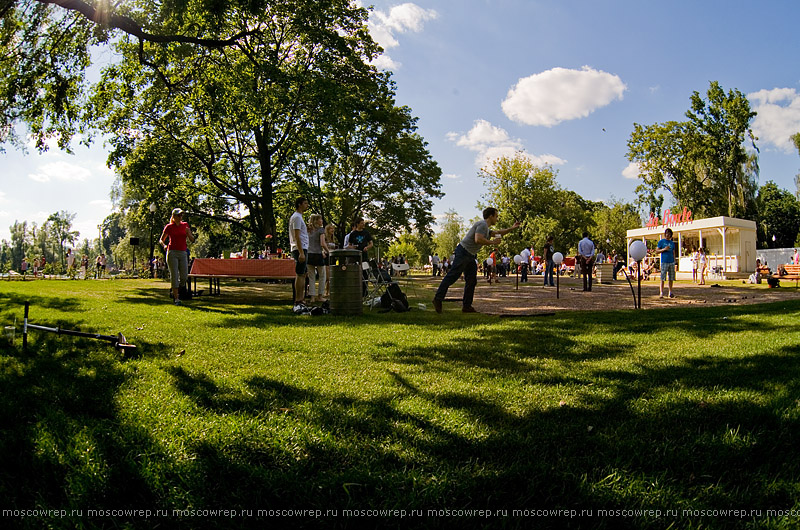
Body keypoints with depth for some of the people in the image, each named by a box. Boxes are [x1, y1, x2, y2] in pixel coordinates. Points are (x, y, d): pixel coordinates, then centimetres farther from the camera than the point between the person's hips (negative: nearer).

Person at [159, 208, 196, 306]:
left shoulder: (185, 225, 11)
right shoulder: (169, 227, 4)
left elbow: (192, 240, 10)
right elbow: (161, 240, 13)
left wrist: (188, 233, -10)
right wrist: (164, 245, -8)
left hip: (183, 253, 3)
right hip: (172, 253, -3)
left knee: (184, 277, -4)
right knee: (174, 276, -6)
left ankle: (175, 292, 24)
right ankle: (176, 299, -3)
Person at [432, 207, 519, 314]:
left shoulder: (487, 229, 22)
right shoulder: (482, 225, -11)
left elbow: (498, 233, 34)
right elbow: (478, 240, -24)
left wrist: (512, 228, 28)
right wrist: (492, 242, -14)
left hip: (471, 256, 11)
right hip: (463, 252, -11)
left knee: (472, 281, 6)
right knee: (452, 276, -10)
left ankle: (467, 306, 9)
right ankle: (438, 299, -6)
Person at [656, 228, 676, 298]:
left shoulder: (672, 243, 15)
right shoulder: (661, 241, 4)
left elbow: (673, 253, 18)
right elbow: (657, 250, 2)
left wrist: (674, 262, 11)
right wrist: (664, 249, -13)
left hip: (671, 262, 4)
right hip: (664, 262, -4)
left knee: (671, 278, 4)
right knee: (663, 279, -7)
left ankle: (670, 293, 12)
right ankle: (661, 293, -5)